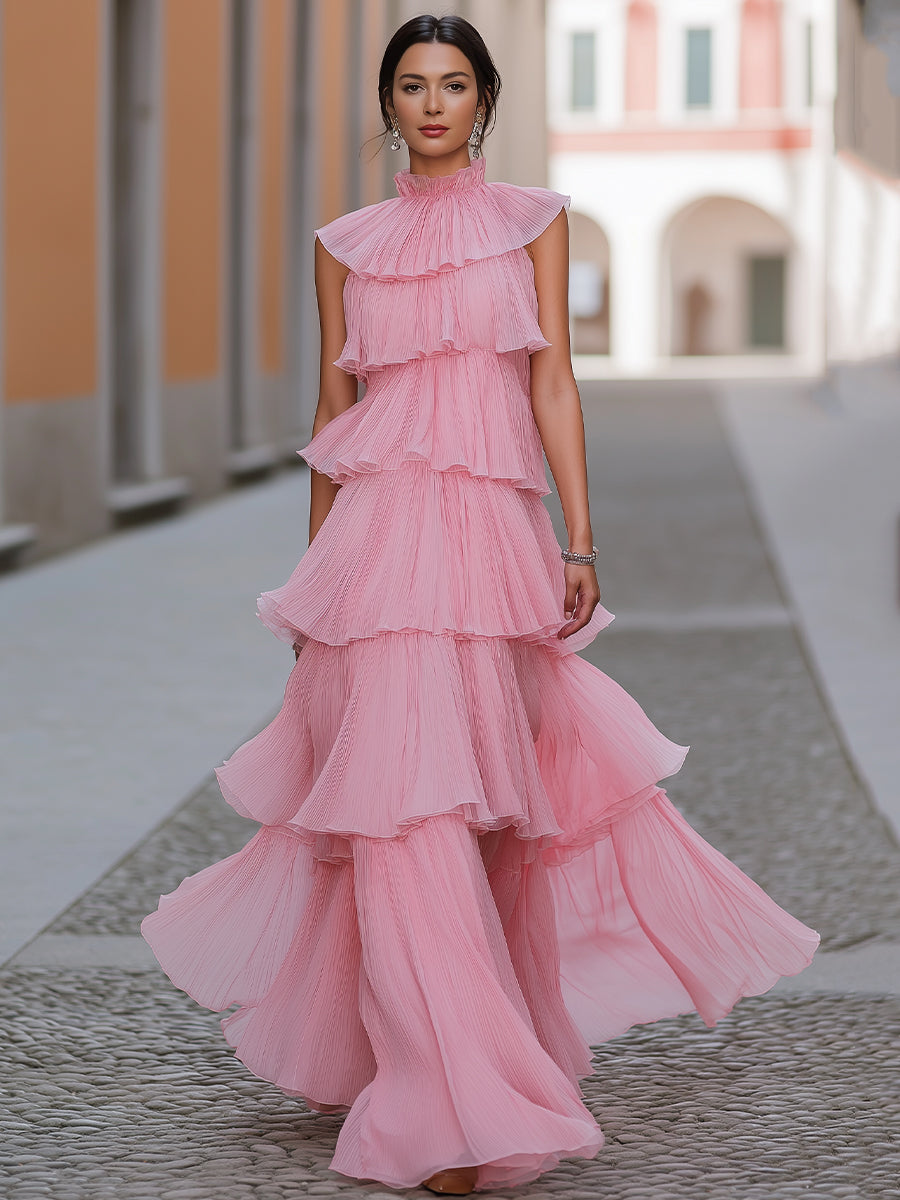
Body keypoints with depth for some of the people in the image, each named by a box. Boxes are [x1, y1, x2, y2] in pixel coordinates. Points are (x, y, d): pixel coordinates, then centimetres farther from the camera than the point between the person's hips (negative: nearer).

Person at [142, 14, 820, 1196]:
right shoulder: (348, 244, 11)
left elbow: (554, 385, 4)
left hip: (494, 532, 0)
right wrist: (314, 582, 13)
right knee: (402, 800, -9)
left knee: (484, 789, 4)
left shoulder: (532, 221, 9)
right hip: (379, 534, 0)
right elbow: (335, 408, 13)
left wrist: (580, 545, -5)